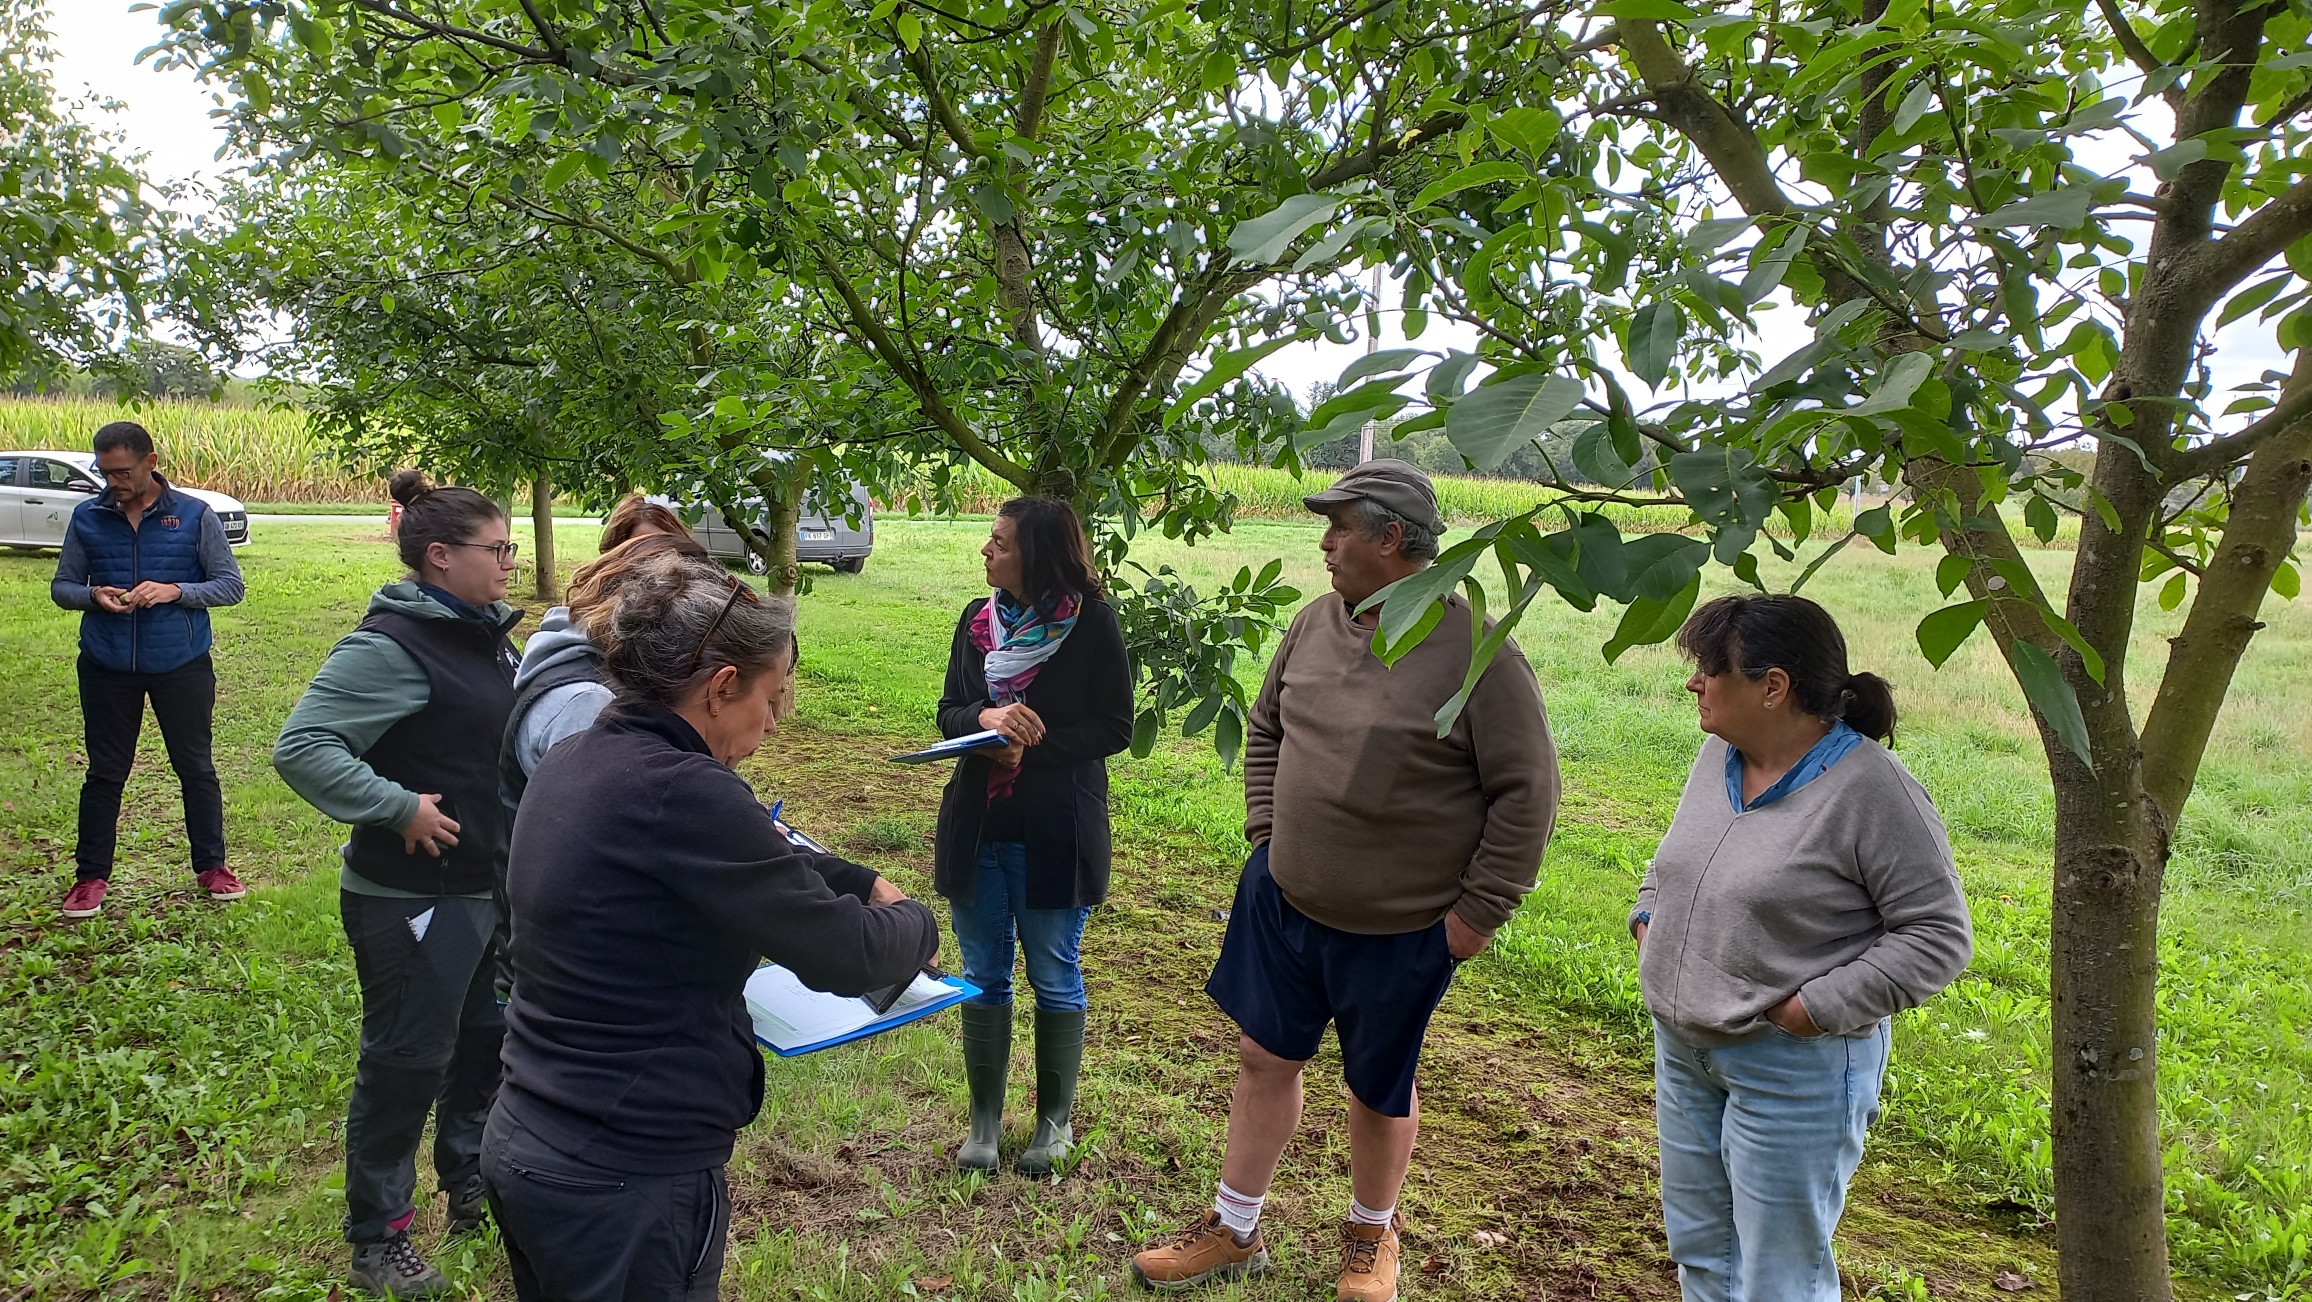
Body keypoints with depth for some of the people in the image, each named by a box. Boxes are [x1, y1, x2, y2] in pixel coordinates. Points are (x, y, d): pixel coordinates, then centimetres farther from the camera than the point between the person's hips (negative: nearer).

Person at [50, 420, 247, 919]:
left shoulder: (195, 516, -4)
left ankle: (211, 866, 22)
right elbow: (61, 586, 9)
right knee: (104, 773, 10)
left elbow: (231, 585, -3)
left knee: (196, 767, 8)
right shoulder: (87, 518, 3)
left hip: (182, 665, -2)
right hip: (107, 667, 2)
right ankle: (91, 876, 21)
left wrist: (176, 590, -20)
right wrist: (93, 595, -13)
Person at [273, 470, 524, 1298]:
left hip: (492, 885, 9)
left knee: (487, 1039, 21)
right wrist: (400, 806, -26)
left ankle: (471, 1185, 41)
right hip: (412, 898, -9)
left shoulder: (487, 636, 7)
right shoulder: (390, 646, -19)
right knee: (407, 1061, 4)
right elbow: (301, 748, -23)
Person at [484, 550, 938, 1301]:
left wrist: (861, 881, 14)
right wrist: (914, 923, 2)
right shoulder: (679, 792, -25)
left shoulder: (573, 764, 2)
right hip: (627, 1184, -9)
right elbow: (846, 955, -18)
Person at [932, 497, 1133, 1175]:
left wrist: (1031, 748, -20)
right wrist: (985, 718, -18)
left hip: (1056, 833, -4)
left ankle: (1056, 1120, 28)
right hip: (977, 827, 5)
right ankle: (985, 1118, 29)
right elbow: (949, 712, 5)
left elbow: (1115, 728, -10)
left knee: (1055, 980, 10)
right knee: (983, 977, 13)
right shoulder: (978, 618, 4)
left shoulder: (1091, 623, -11)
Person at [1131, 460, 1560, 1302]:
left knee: (1379, 1089, 14)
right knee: (1264, 1056, 15)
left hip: (1399, 931, -5)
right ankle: (1233, 1232, 34)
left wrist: (1477, 913, -13)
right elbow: (1266, 728, 13)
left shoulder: (1477, 653, -20)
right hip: (1283, 900, 5)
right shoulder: (1317, 623, -1)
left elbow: (1526, 794, -16)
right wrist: (1267, 834, 7)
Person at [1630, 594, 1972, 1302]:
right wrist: (1648, 916, 5)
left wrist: (1818, 1008, -20)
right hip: (1683, 1048, 7)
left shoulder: (1871, 789, -20)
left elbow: (1938, 936, -17)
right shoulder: (1718, 754, 3)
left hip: (1793, 1067, -7)